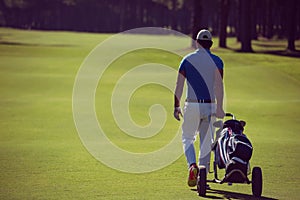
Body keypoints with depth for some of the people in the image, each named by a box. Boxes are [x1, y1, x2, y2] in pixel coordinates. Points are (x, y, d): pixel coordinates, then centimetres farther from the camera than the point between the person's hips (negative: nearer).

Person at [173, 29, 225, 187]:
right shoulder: (216, 61, 1)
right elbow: (219, 85, -10)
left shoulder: (187, 60, 2)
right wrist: (219, 108, -14)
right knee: (206, 142, 9)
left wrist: (176, 106, 7)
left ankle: (192, 165, -16)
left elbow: (179, 85, 1)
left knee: (187, 138, 10)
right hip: (209, 106, 1)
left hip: (192, 105, -1)